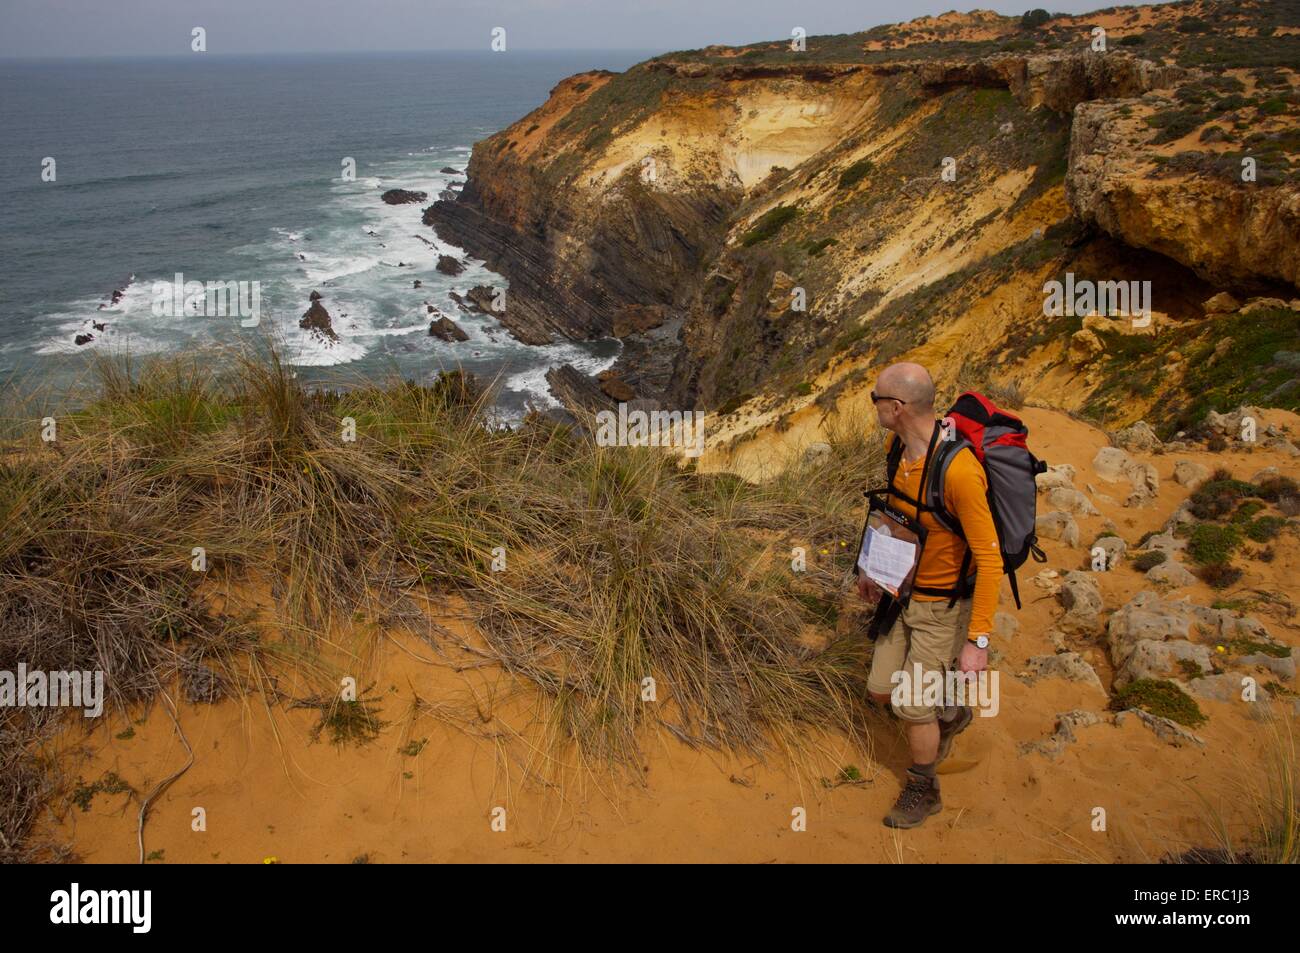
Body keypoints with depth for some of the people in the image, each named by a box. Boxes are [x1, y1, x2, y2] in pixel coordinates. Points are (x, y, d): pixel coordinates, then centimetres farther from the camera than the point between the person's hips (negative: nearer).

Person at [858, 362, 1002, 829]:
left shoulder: (958, 470, -34)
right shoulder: (898, 445, -7)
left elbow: (989, 558, -28)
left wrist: (978, 641, -26)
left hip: (944, 605, -7)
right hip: (905, 593, 7)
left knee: (912, 707, 4)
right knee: (881, 691, 14)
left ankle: (923, 791, 33)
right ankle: (948, 713, 45)